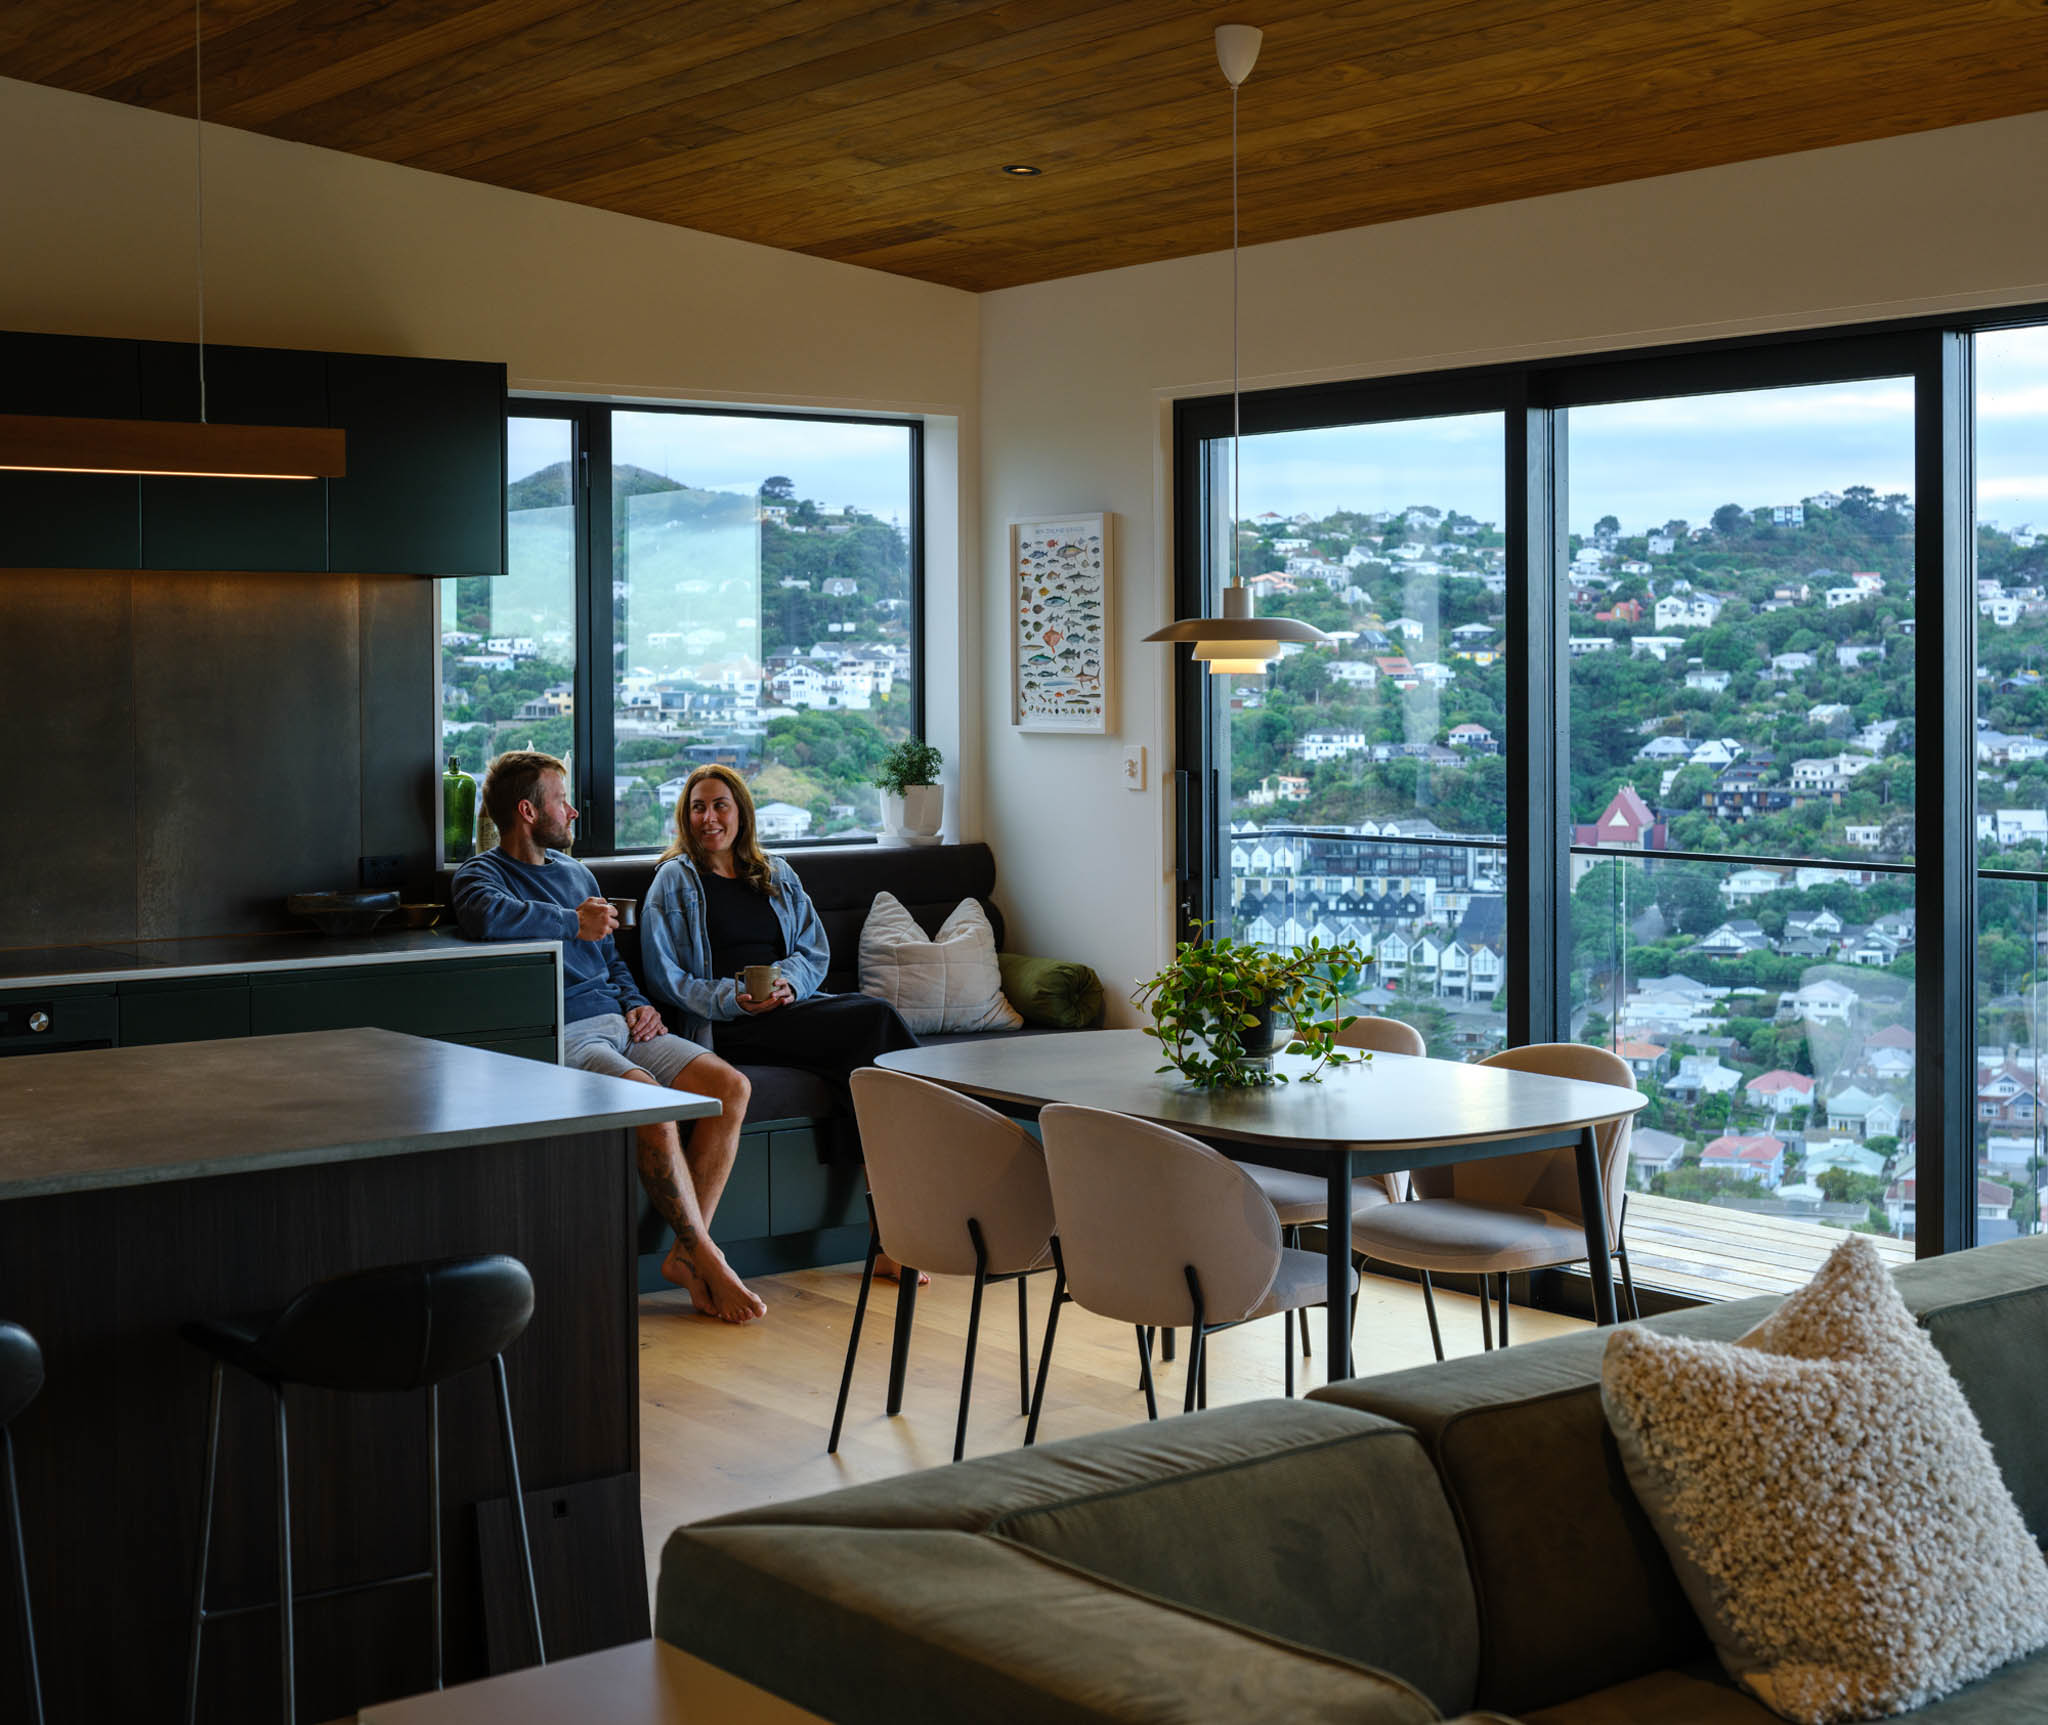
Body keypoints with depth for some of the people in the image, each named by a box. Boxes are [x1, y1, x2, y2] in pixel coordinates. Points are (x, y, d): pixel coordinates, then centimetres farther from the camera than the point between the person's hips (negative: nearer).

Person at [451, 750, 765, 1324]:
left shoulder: (576, 872, 25)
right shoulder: (481, 874, 0)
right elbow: (488, 915, -26)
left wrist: (638, 1003, 11)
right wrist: (574, 923, -12)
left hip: (619, 1025, 8)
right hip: (562, 1036, -8)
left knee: (730, 1087, -14)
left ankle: (686, 1252, -13)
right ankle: (708, 1262, -23)